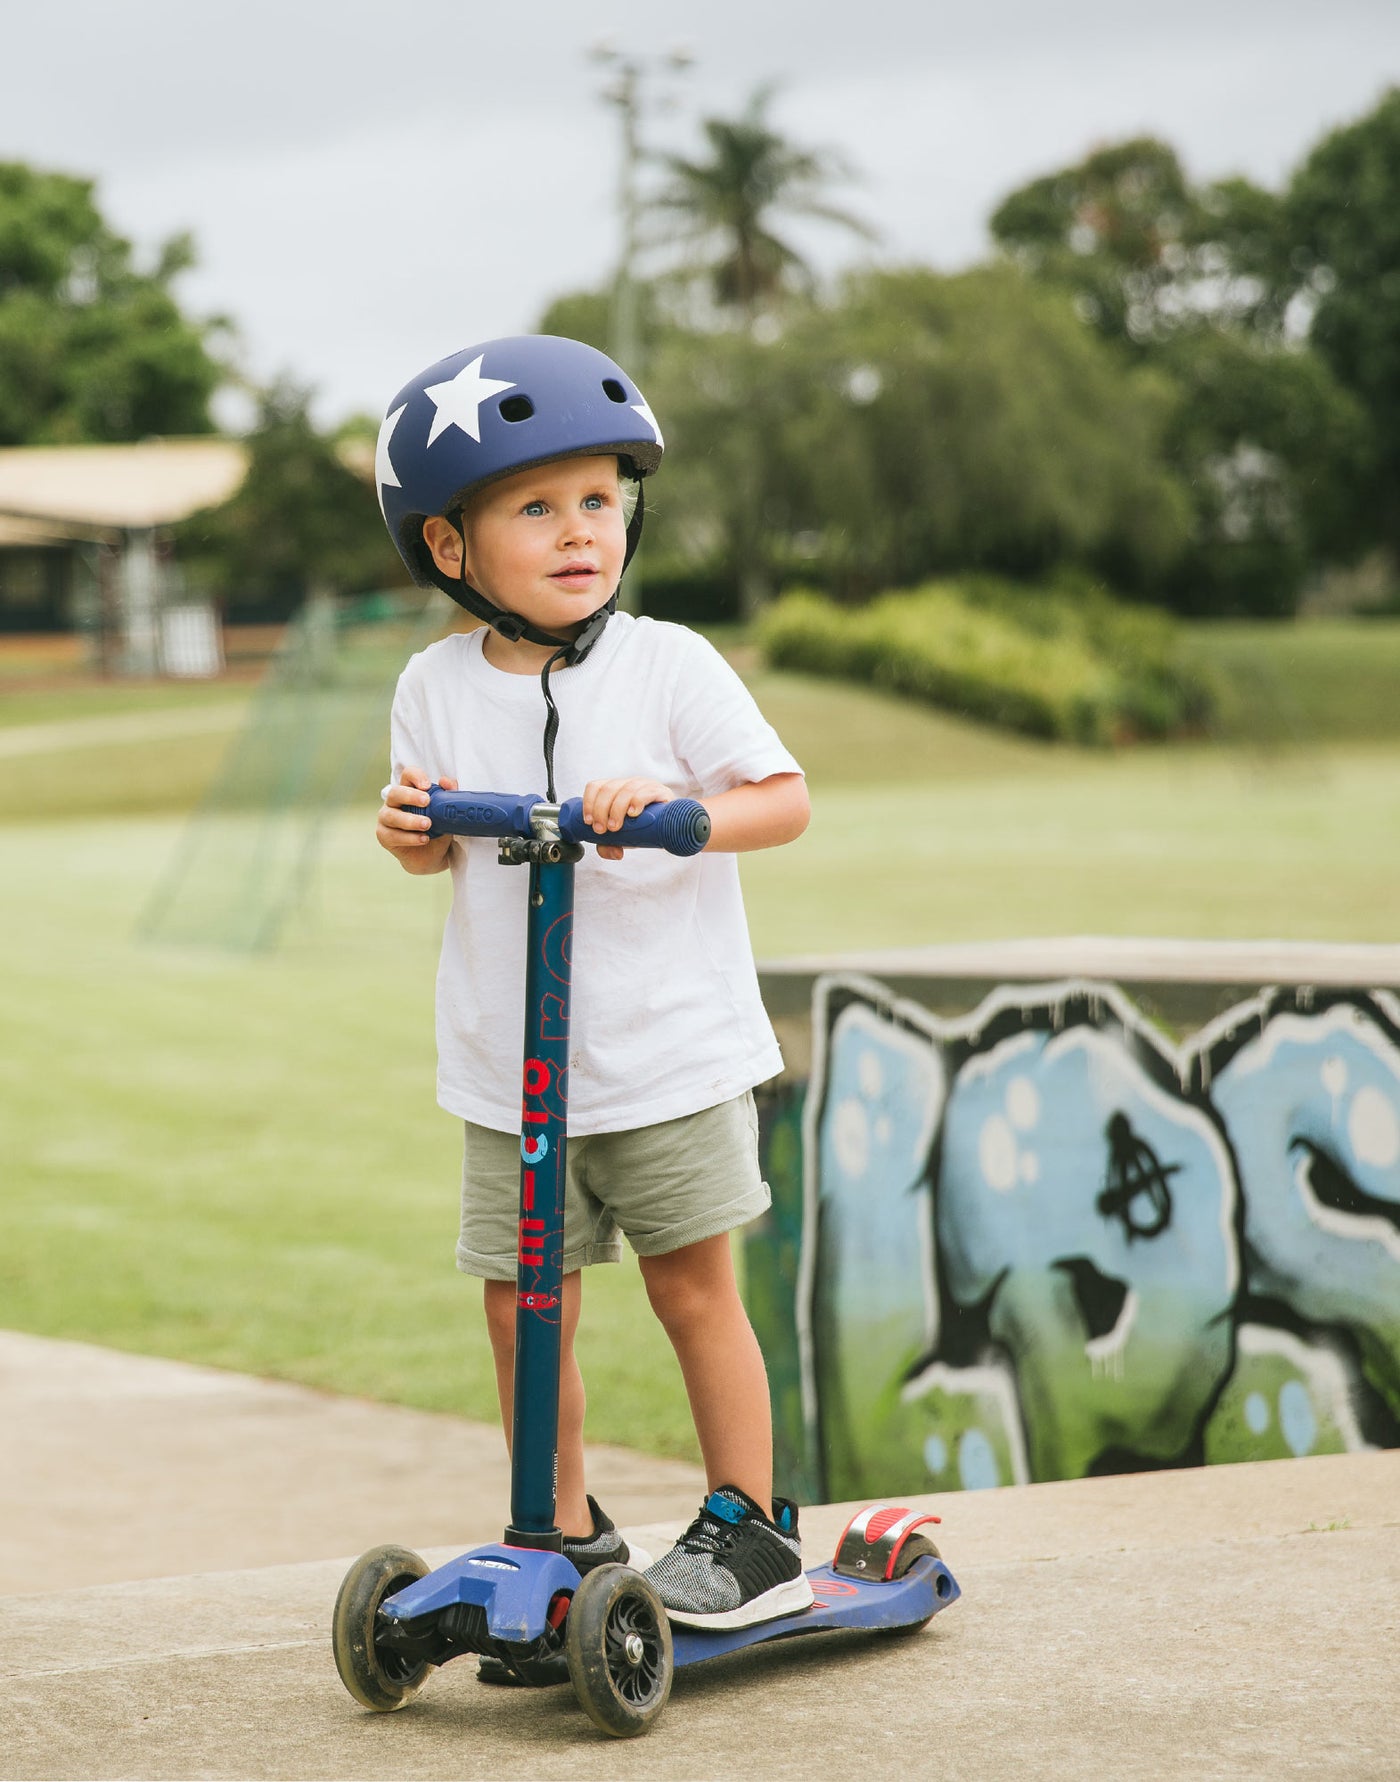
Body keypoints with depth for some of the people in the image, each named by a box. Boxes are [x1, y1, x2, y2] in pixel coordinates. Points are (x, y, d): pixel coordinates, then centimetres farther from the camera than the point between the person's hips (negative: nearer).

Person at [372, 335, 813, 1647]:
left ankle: (747, 1525, 18)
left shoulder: (669, 667, -8)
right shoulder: (437, 689, 1)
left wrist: (669, 811, -24)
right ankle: (566, 1534, 24)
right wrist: (408, 832, -9)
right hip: (507, 1067, 3)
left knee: (693, 1289, 3)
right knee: (523, 1305, 7)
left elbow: (785, 800, -8)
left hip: (671, 1053, -3)